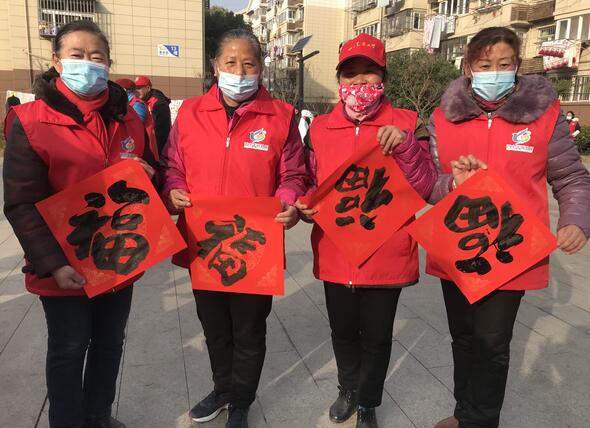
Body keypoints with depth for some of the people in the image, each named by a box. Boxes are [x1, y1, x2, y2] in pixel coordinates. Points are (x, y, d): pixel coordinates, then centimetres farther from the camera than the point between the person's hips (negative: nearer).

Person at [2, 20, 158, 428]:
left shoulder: (127, 118, 4)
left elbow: (151, 172, 16)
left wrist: (147, 175, -9)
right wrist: (52, 263, -21)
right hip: (66, 267, -5)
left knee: (110, 343, 19)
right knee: (69, 351, 11)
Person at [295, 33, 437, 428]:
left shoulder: (406, 123, -5)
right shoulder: (320, 127, 3)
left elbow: (425, 189, -11)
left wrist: (405, 145, -26)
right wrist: (306, 206, -9)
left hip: (386, 256, -2)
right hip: (336, 255, 3)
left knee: (377, 336, 13)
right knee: (343, 330, 20)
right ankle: (349, 389, 47)